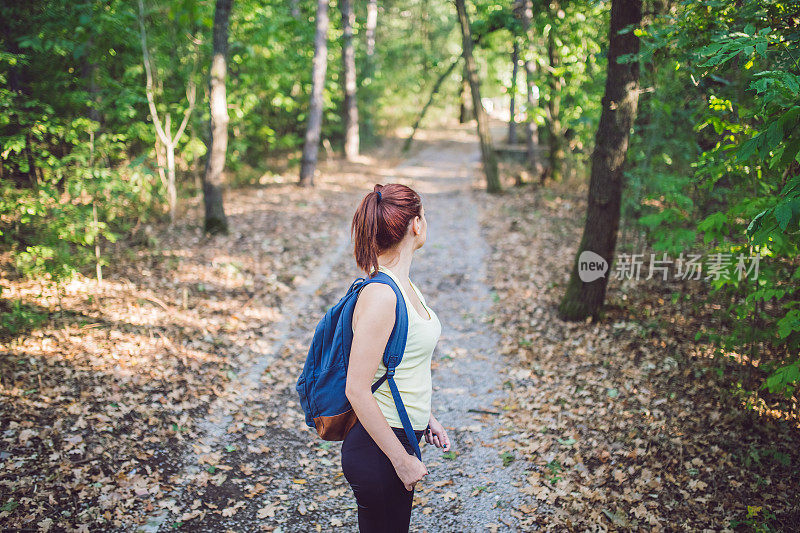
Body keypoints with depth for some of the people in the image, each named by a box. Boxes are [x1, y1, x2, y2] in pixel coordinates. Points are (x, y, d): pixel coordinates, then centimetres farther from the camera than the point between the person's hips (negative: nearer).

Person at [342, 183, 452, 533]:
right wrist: (402, 460, -19)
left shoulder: (403, 285, 5)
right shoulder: (379, 295, -24)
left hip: (401, 435, 9)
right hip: (377, 449, -9)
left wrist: (424, 417, 19)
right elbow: (357, 389, -24)